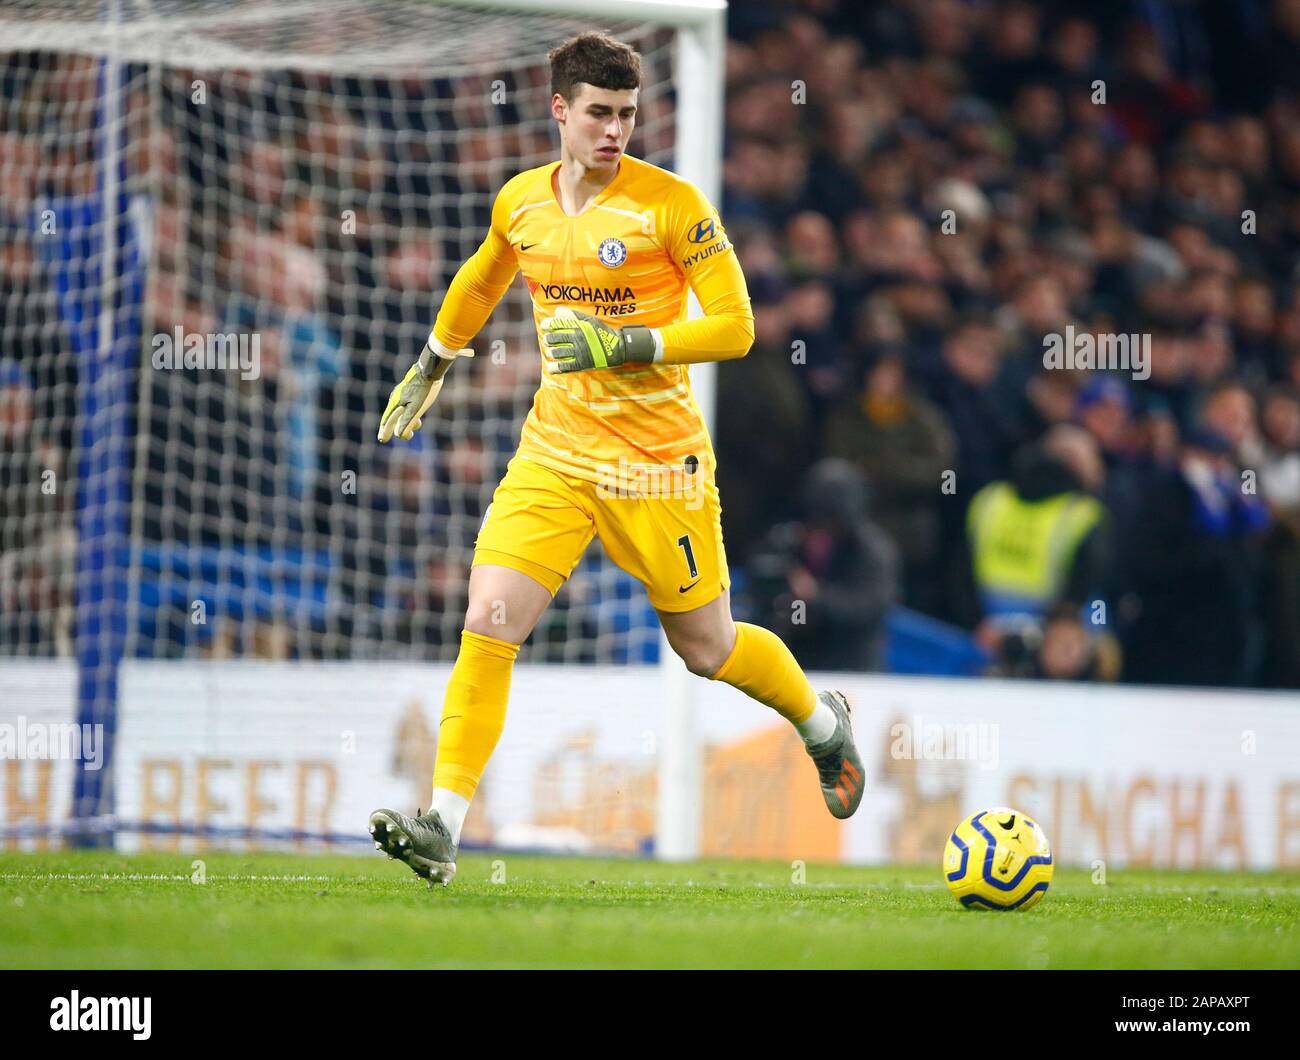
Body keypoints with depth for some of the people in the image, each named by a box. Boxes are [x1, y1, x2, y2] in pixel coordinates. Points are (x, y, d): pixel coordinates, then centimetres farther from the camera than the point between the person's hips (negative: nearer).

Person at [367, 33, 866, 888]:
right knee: (488, 624, -12)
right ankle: (443, 828, -13)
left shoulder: (673, 204, -12)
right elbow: (479, 283, 26)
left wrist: (624, 344, -23)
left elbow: (734, 326, -13)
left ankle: (823, 720, 39)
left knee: (706, 646, 8)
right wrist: (431, 368, 35)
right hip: (555, 452, 4)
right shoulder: (519, 203, 4)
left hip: (657, 461, -4)